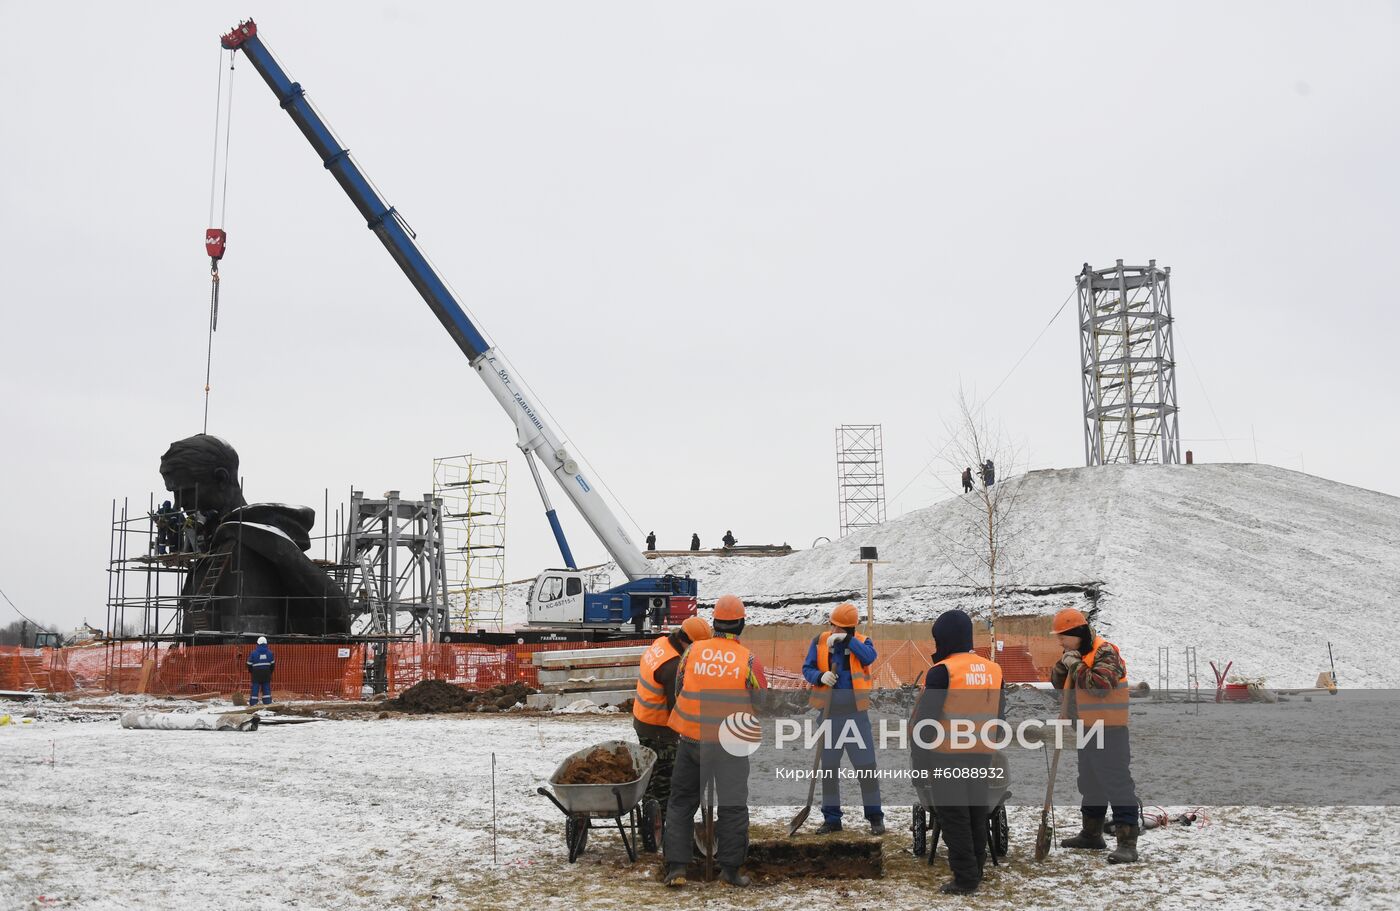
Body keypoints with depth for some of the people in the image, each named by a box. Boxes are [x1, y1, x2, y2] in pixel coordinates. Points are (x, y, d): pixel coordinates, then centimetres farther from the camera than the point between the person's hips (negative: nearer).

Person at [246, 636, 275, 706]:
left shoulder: (253, 653, -5)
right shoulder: (269, 652, 3)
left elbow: (249, 664, 0)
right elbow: (272, 663, 9)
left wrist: (250, 671, 18)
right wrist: (270, 672, 23)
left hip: (256, 674, -2)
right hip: (266, 673, 2)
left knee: (255, 688, 0)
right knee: (266, 688, 6)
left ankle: (253, 704, -2)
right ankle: (268, 703, 3)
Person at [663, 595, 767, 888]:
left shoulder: (692, 652, -2)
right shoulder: (748, 660, -7)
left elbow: (677, 690, 9)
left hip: (691, 738, 2)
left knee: (681, 801, 12)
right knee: (733, 804, 11)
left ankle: (676, 867, 9)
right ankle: (730, 868, 11)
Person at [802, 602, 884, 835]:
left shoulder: (861, 642, -1)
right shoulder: (820, 642, 2)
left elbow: (869, 657, -21)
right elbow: (807, 668, 1)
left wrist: (847, 639, -26)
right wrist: (820, 677, -19)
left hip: (856, 713, -2)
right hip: (829, 714, 2)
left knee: (866, 766, -1)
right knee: (828, 768, 8)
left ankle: (875, 817, 11)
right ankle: (831, 818, 19)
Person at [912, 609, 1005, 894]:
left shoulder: (942, 672, -15)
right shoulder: (993, 670, 6)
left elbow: (925, 719, -15)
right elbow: (998, 714, 14)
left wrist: (920, 760, -7)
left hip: (948, 757, -6)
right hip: (982, 757, 6)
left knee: (953, 818, 1)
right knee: (976, 814, 16)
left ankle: (965, 878, 1)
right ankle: (976, 870, 25)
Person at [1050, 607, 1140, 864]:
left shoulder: (1105, 652, -16)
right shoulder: (1076, 654, 11)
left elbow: (1100, 684, -29)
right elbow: (1057, 683, 13)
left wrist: (1076, 666, -20)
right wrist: (1063, 665, -6)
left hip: (1110, 731, -10)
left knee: (1118, 783, -10)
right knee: (1090, 783, 19)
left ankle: (1127, 843, -11)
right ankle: (1092, 834, 32)